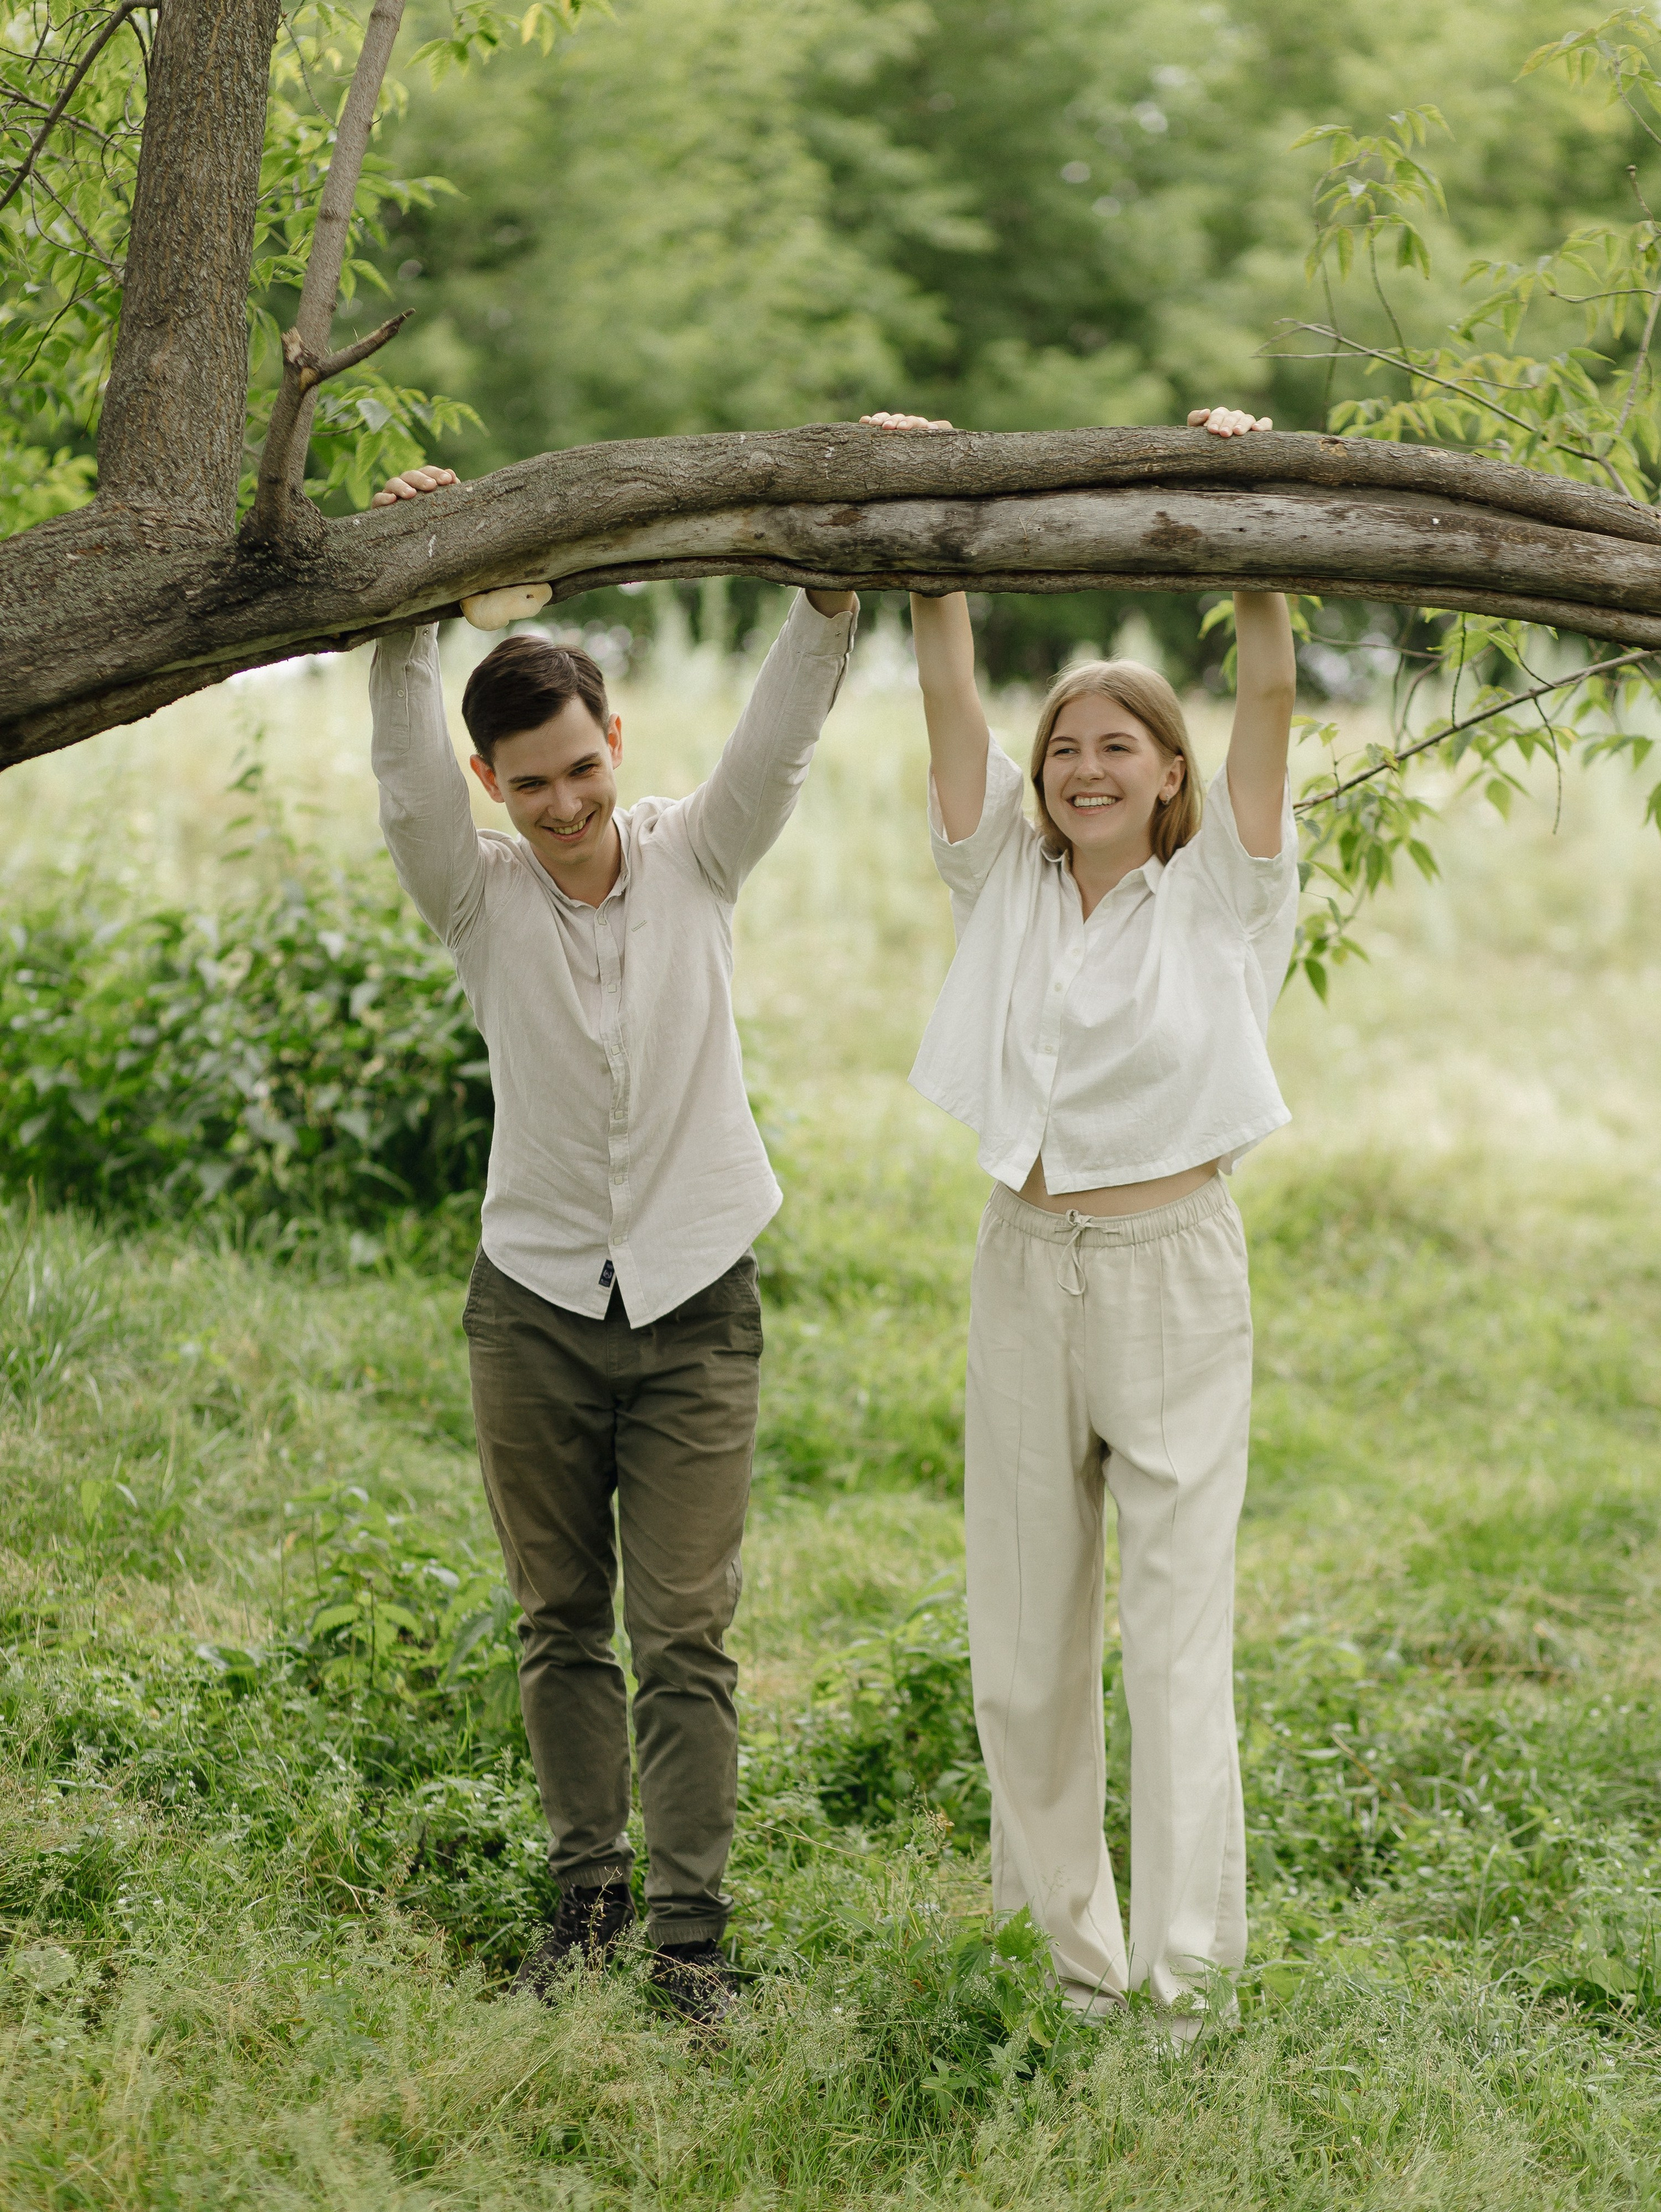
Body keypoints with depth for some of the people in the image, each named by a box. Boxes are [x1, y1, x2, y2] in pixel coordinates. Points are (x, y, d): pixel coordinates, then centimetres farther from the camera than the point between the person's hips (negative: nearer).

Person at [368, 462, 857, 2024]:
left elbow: (782, 728, -11)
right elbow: (406, 783, -20)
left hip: (694, 1305, -1)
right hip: (534, 1304, 1)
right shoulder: (479, 897, -3)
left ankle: (690, 1936, 0)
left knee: (685, 1638, -3)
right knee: (561, 1627, 9)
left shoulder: (696, 859, 0)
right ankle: (586, 1894, 22)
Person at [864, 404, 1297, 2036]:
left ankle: (1184, 1966, -3)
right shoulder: (1006, 885, 7)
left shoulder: (1216, 898, -1)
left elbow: (1269, 698, -11)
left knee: (1178, 1624, -4)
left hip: (1172, 1271, -4)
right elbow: (950, 696, 1)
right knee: (1024, 1626, 8)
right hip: (1025, 1270, 4)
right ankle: (1062, 1940, 20)